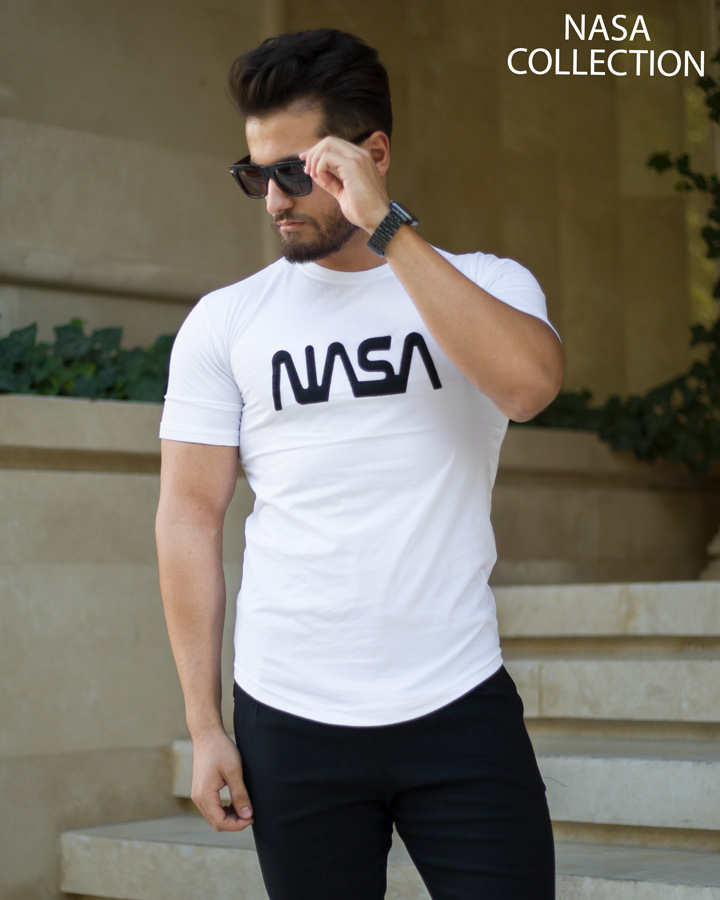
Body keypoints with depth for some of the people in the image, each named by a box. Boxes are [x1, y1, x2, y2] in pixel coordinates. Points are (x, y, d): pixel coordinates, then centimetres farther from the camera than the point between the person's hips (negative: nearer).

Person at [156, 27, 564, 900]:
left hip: (460, 707, -1)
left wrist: (383, 226, -18)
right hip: (290, 722, 1)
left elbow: (528, 380, -19)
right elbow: (190, 518, 4)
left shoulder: (485, 284, 3)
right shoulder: (225, 322, 5)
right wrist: (203, 726, 0)